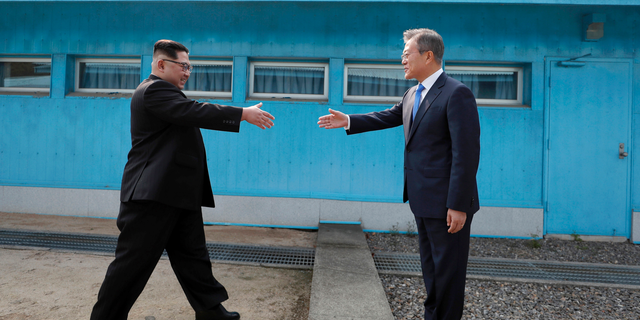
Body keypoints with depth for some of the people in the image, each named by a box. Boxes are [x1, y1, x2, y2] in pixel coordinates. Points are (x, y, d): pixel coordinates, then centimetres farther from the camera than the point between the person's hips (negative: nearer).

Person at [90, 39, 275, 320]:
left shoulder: (164, 92, 23)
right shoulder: (154, 90, -13)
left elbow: (192, 116, 20)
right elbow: (195, 112, -24)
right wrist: (243, 114, -22)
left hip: (179, 195, 11)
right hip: (153, 194, -11)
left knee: (193, 257, 14)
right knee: (134, 262, 0)